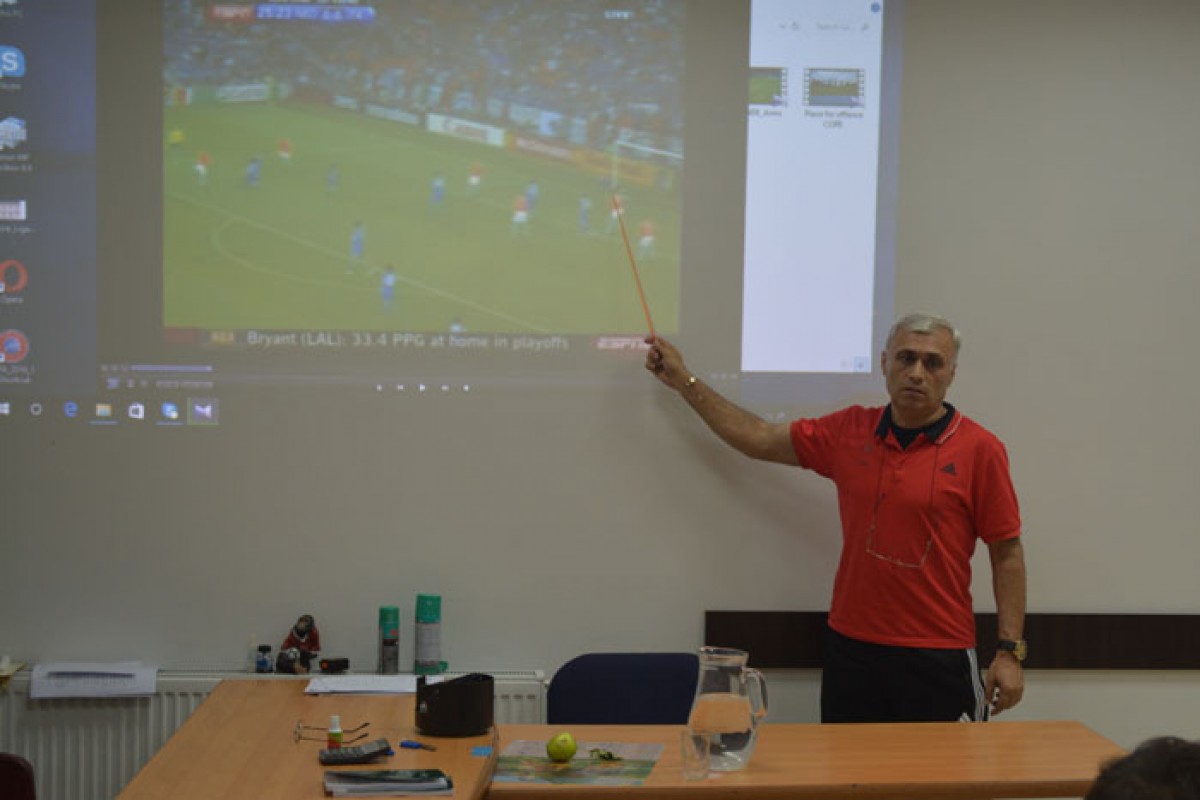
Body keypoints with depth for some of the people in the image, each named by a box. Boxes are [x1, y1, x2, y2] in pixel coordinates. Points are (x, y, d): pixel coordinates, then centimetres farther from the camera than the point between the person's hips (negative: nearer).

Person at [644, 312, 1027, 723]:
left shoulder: (980, 449, -5)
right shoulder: (849, 431, 5)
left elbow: (1007, 552, -2)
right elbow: (760, 439, 14)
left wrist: (1010, 651, -7)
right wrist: (683, 380, 16)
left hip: (939, 658, -3)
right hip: (851, 648, 3)